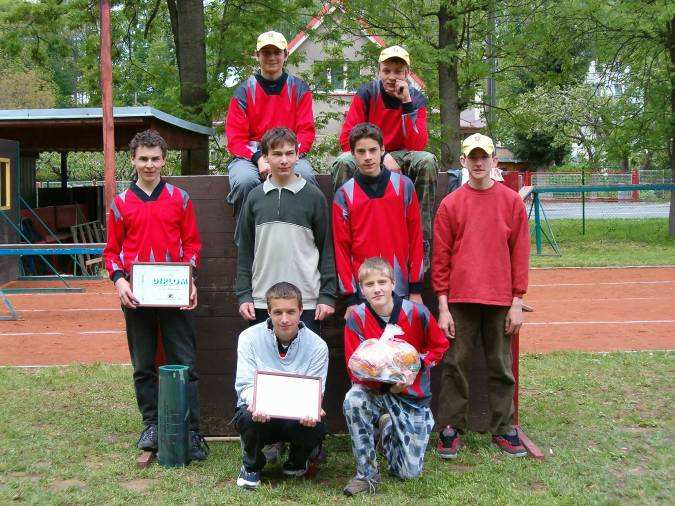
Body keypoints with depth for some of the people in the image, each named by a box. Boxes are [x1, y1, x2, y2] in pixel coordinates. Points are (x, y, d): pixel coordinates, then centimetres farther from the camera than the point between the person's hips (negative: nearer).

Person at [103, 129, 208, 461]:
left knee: (184, 365, -2)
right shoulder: (120, 203, 7)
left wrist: (190, 278, -7)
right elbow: (112, 250, 9)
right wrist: (119, 280, -8)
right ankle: (151, 425, 21)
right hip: (136, 295, 1)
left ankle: (192, 432, 1)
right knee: (143, 366, 9)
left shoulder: (179, 198, 6)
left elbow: (192, 243, 7)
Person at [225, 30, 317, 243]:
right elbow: (235, 137, 1)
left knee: (306, 176, -33)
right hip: (250, 156, 0)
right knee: (246, 180, -35)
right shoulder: (244, 91, 7)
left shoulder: (299, 89, 10)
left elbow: (306, 130, 4)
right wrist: (258, 158, -18)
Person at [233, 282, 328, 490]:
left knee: (316, 426, -32)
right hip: (260, 415, -1)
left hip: (298, 417, 1)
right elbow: (245, 384, -11)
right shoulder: (249, 338, -7)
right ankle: (251, 465, 2)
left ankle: (297, 461, 9)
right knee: (249, 417, -35)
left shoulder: (317, 346, -7)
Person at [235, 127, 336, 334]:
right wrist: (244, 295, 4)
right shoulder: (255, 198, 8)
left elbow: (326, 249, 3)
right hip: (262, 301, 2)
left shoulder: (314, 196, 2)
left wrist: (327, 296, -2)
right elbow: (245, 251, 11)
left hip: (306, 300, -2)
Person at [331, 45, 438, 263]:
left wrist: (407, 103, -21)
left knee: (428, 161, -30)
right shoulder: (366, 93, -6)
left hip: (401, 157, 1)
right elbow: (347, 138, -11)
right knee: (344, 163, -34)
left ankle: (422, 242, -28)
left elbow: (417, 145, -15)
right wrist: (382, 156, -23)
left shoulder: (416, 98, -3)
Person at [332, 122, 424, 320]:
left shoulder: (403, 185, 4)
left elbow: (415, 236, 5)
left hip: (401, 290, 1)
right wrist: (350, 299, -2)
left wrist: (416, 289, 1)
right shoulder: (344, 195, 2)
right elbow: (342, 246, 2)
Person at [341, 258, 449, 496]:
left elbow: (439, 346, 2)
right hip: (375, 390, 0)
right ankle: (367, 474, -16)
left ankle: (388, 427, 30)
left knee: (409, 472, -4)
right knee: (352, 400, -36)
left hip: (412, 394, 0)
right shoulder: (356, 318, -13)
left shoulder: (416, 313, -14)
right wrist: (387, 386, -30)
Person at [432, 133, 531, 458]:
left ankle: (503, 429, 19)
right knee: (455, 365, 3)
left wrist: (517, 302, -1)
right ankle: (451, 428, 13)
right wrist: (443, 306, -3)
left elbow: (520, 253, 4)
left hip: (501, 301, 1)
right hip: (460, 299, 0)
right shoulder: (450, 204, 3)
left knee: (501, 367, 8)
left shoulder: (511, 201, 5)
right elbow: (440, 257, 2)